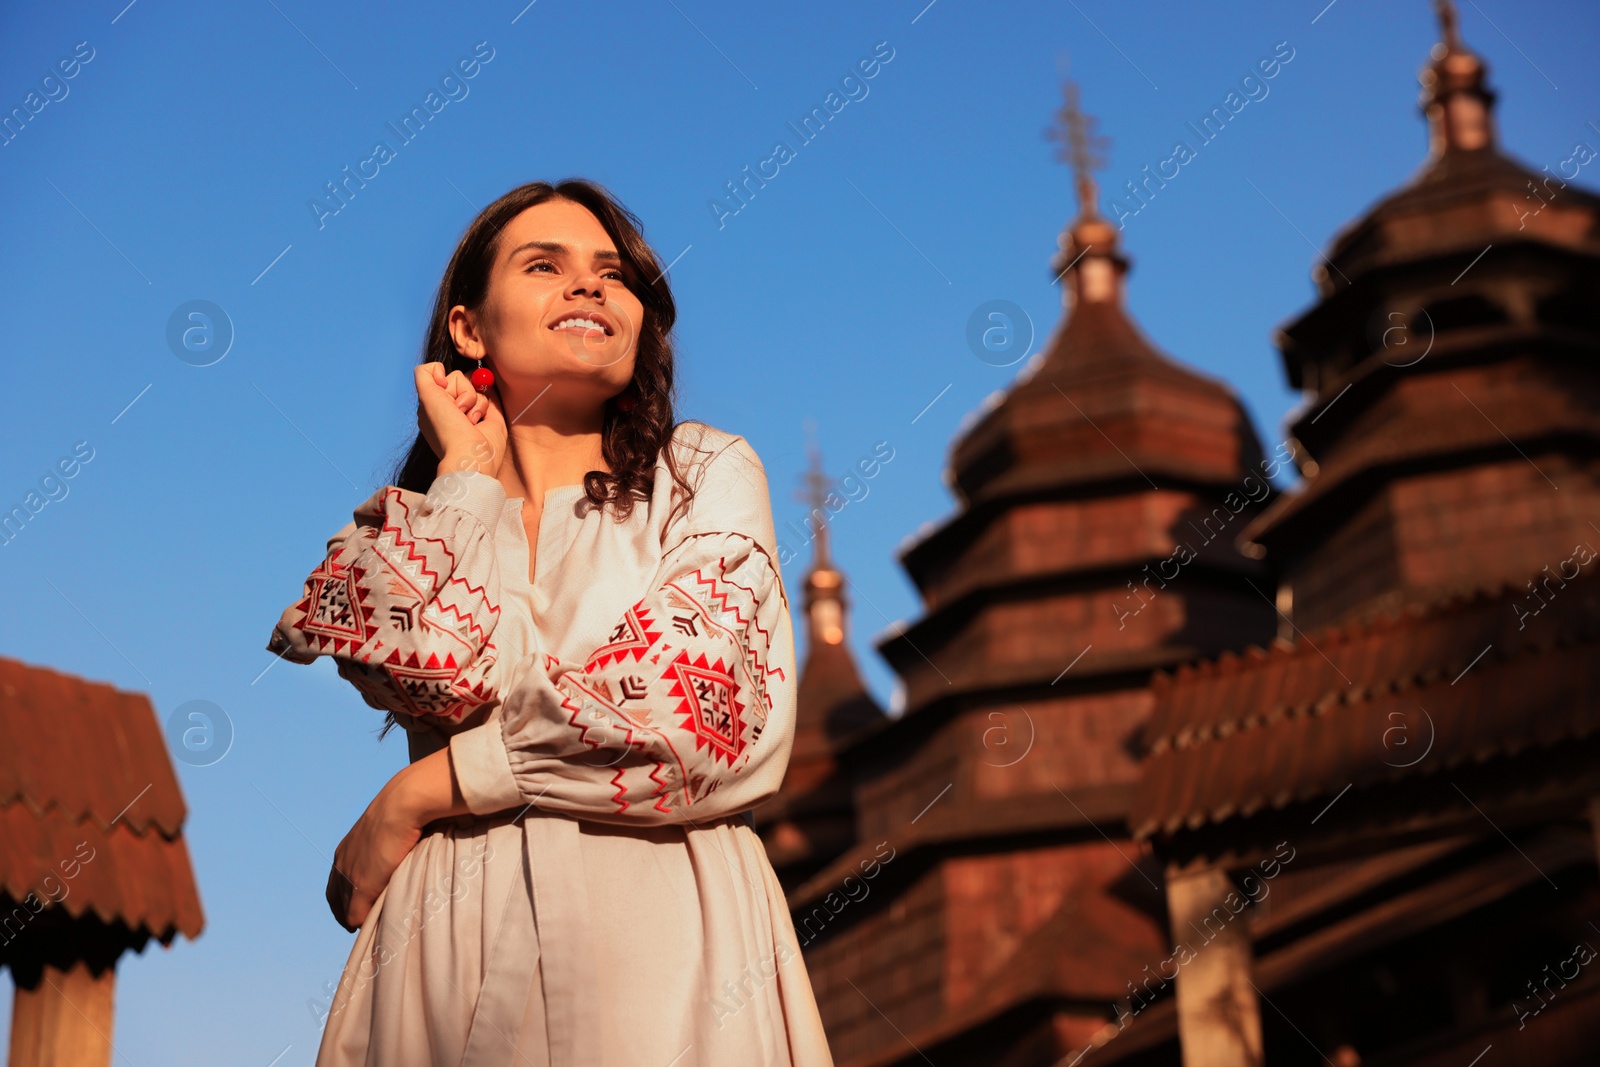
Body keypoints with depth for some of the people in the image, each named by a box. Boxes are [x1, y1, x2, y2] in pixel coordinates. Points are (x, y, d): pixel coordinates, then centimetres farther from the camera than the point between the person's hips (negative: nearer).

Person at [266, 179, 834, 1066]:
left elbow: (705, 712, -9)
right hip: (453, 942, 1)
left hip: (657, 933, -1)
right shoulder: (405, 520, 12)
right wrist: (470, 471, 3)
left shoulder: (708, 472, 7)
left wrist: (422, 791, -6)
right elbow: (436, 669, -10)